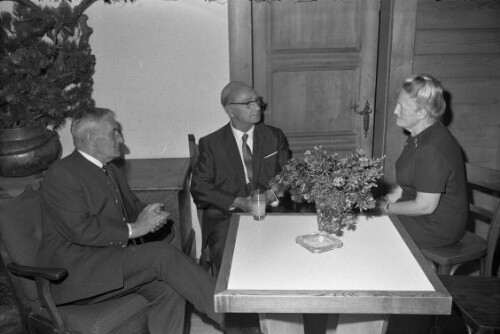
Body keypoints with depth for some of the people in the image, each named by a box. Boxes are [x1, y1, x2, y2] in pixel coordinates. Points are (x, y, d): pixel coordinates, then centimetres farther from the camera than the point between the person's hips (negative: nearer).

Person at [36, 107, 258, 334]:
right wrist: (132, 229, -17)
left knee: (167, 288, -18)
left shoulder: (109, 170, 18)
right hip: (75, 273, -8)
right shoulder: (61, 175, -11)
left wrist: (148, 217, -2)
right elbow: (80, 229, -20)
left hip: (110, 260, 8)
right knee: (162, 254, -23)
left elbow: (133, 206, 22)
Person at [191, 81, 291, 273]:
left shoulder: (275, 137, 11)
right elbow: (199, 187, -2)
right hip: (226, 216, -1)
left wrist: (272, 195, -11)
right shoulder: (211, 144, 4)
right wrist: (238, 202, -14)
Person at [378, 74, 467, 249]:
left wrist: (387, 208, -14)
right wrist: (395, 194, 1)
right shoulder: (419, 135, 3)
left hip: (438, 228, -9)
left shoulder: (432, 150, -30)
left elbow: (425, 206, -26)